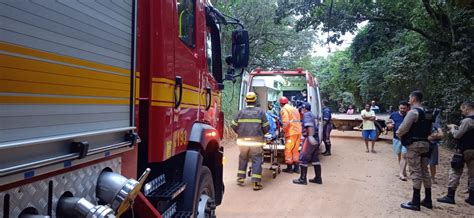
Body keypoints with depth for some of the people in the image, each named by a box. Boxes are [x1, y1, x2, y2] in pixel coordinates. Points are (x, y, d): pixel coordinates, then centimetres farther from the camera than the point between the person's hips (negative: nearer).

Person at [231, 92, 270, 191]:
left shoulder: (241, 112, 3)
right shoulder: (261, 112, 0)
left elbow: (234, 126, 6)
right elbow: (266, 127, 2)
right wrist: (261, 134, 21)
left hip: (243, 141, 2)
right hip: (256, 141, -2)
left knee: (243, 159, 19)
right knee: (257, 160, 2)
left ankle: (240, 178, 24)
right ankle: (256, 182, -1)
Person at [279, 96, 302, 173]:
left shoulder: (284, 109, -3)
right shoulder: (294, 109, 23)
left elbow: (286, 122, -15)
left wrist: (284, 130, -3)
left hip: (291, 132, -8)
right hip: (298, 131, 8)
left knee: (288, 150, 2)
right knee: (295, 150, 14)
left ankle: (289, 168, 6)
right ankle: (296, 167, 15)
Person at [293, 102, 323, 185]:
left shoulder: (306, 115, -10)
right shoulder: (312, 115, 19)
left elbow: (309, 125, -26)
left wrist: (310, 136, -37)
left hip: (310, 139, -10)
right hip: (315, 139, 10)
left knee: (303, 158, -3)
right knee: (315, 158, 14)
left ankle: (302, 179, 0)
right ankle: (318, 178, 18)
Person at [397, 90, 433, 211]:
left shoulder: (413, 112, -15)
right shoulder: (426, 113, 13)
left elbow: (402, 128, -18)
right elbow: (429, 131, 17)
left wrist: (398, 134, 2)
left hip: (414, 145, -8)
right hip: (425, 143, 8)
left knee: (415, 172, -5)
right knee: (424, 171, 14)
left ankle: (415, 202, 0)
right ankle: (428, 200, 22)